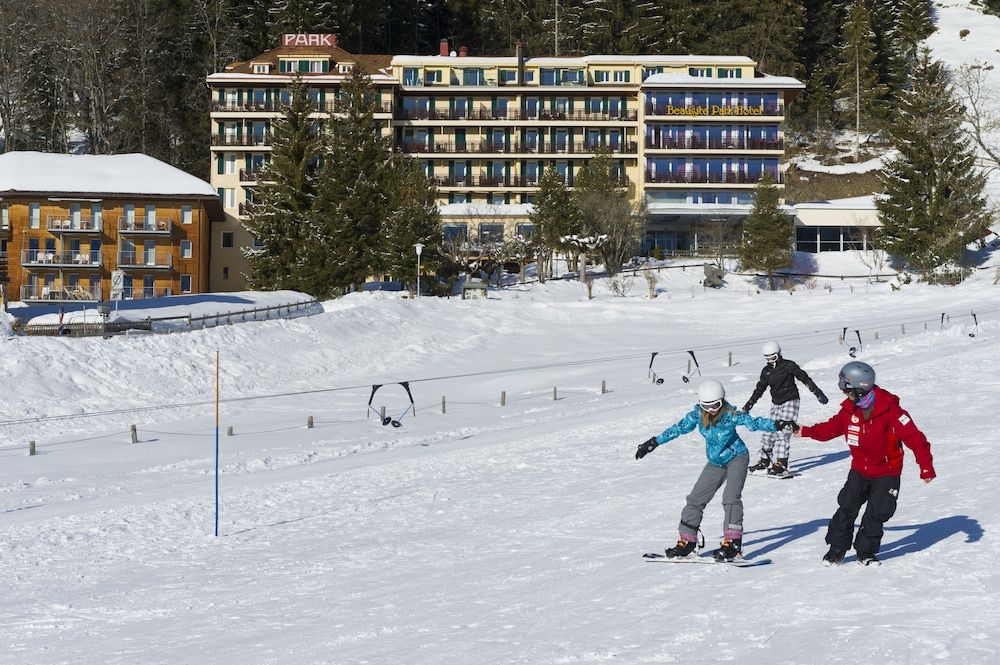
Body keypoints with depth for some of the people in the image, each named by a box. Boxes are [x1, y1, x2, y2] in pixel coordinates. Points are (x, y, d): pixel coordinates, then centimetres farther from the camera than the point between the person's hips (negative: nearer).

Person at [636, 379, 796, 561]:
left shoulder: (730, 415, -25)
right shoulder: (698, 414, -12)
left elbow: (753, 423, -33)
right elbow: (679, 428, -1)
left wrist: (777, 425, -48)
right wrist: (654, 442, 4)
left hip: (736, 457, -6)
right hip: (715, 462, 6)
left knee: (731, 496, -25)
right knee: (696, 499, 5)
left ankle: (733, 542, -24)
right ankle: (687, 541, 16)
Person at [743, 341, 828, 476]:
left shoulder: (788, 366, -8)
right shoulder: (766, 371, 9)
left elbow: (805, 378, -6)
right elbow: (759, 389, 18)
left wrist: (818, 393, -8)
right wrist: (749, 404, 15)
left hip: (790, 402, -6)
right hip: (776, 404, 6)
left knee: (782, 433, -15)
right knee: (769, 433, 5)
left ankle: (780, 465, -17)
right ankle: (764, 461, 20)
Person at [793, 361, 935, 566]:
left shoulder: (889, 410, -23)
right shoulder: (850, 409, -5)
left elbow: (914, 437, -22)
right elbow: (832, 428, 13)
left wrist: (926, 467, -24)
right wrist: (806, 432, 9)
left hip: (886, 473, -4)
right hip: (859, 470, 4)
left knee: (877, 513, -5)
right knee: (847, 508, -2)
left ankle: (865, 551, 13)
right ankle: (837, 548, 12)